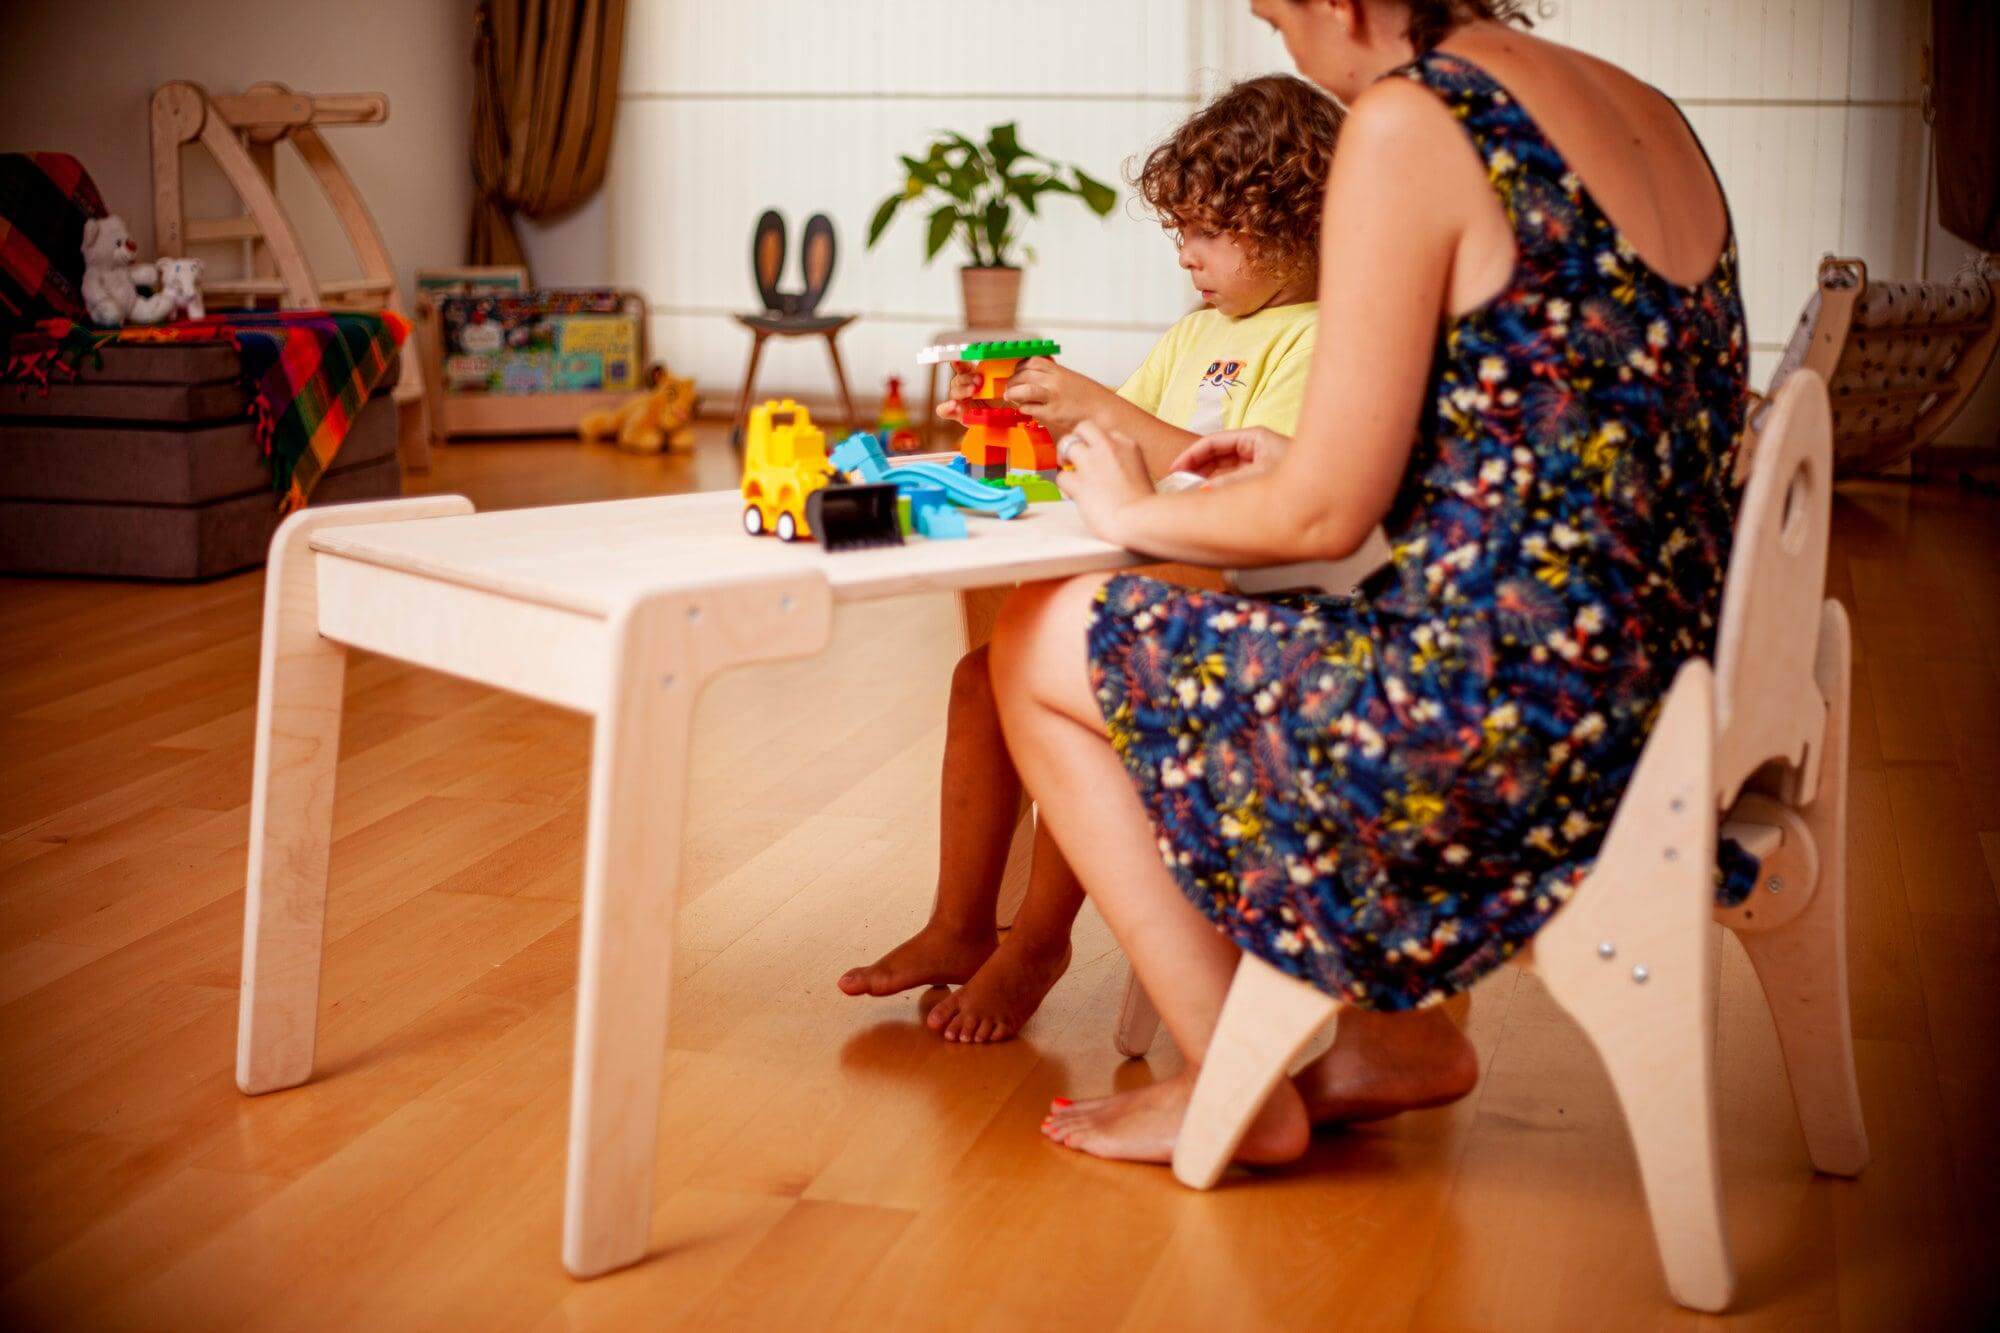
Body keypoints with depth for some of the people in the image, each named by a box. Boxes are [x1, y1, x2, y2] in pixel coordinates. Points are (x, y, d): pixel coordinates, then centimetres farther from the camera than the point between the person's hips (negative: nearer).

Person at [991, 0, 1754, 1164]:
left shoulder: (1413, 118, -14)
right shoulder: (1646, 113, 11)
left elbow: (1325, 515, -13)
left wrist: (1138, 514, 7)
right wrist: (1307, 461, 22)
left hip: (1519, 740, -9)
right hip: (1663, 708, 9)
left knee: (1048, 641, 10)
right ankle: (1395, 1033, 27)